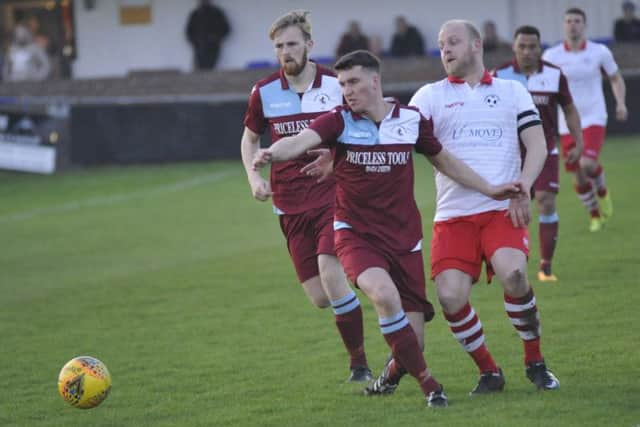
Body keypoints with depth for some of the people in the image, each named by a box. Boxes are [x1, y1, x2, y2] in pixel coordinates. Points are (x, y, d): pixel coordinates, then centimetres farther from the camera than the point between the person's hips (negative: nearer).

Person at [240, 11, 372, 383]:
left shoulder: (337, 85, -3)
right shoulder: (264, 93, 4)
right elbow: (250, 139, 20)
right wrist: (254, 177, 2)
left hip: (333, 196, -3)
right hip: (290, 206, 3)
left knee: (331, 274, -23)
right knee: (320, 298, -3)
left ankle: (359, 362, -8)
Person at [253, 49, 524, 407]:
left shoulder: (412, 120, 0)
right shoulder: (339, 121, -7)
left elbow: (443, 160, 16)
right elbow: (301, 141, -26)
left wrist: (490, 189, 15)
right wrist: (273, 153, -48)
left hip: (404, 237, 2)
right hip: (356, 233, -2)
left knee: (413, 335, 0)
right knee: (384, 294, -32)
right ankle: (428, 384, -16)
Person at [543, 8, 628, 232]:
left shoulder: (599, 52, -3)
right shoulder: (551, 56, -2)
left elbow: (616, 79, 10)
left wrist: (621, 103, -6)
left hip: (594, 119, -2)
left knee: (587, 164, -24)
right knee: (579, 178, 3)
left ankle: (602, 190, 9)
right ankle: (595, 216, 26)